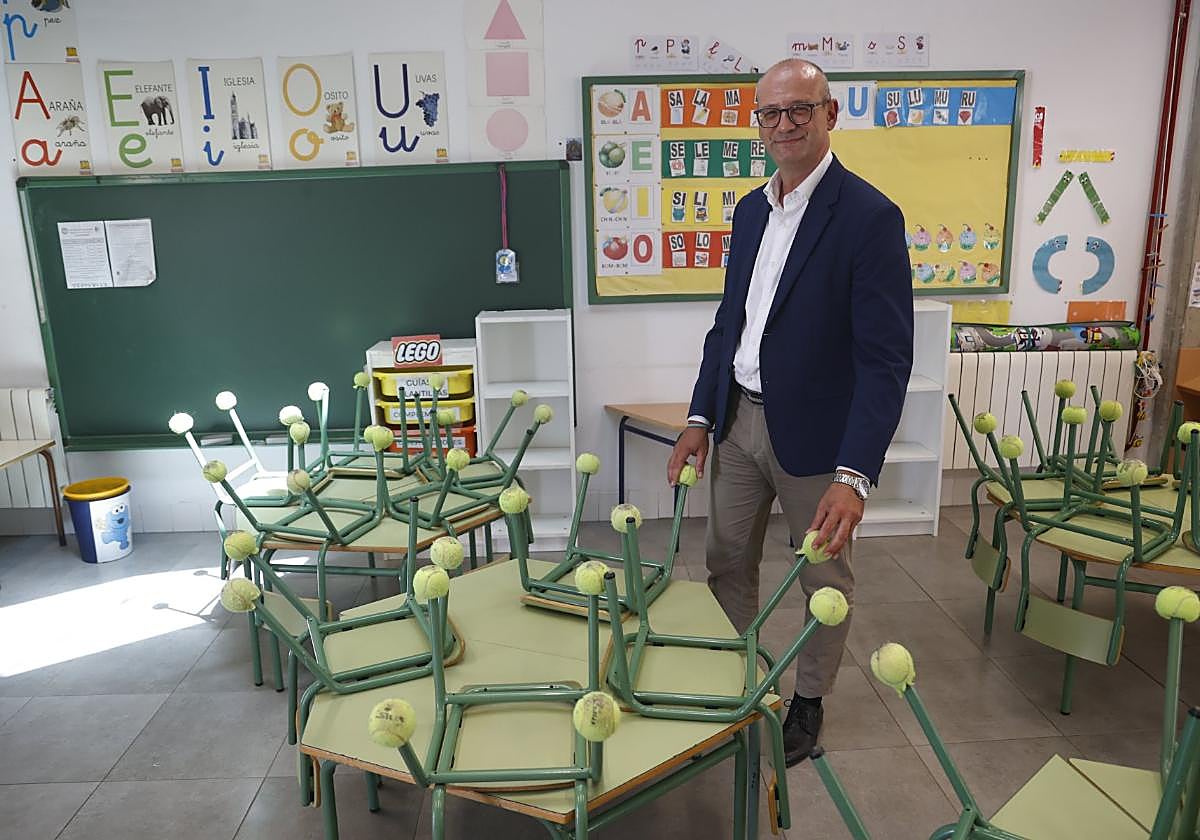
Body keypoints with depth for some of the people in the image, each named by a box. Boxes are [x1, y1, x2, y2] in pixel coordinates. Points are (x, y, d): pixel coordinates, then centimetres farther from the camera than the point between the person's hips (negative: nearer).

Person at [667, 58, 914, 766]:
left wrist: (855, 474, -27)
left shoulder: (869, 216, -16)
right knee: (727, 562, 18)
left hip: (815, 433, -6)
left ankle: (809, 702, 37)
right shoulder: (752, 210, 7)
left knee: (825, 580, 14)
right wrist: (701, 417, 8)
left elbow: (885, 357, -20)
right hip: (740, 419, 7)